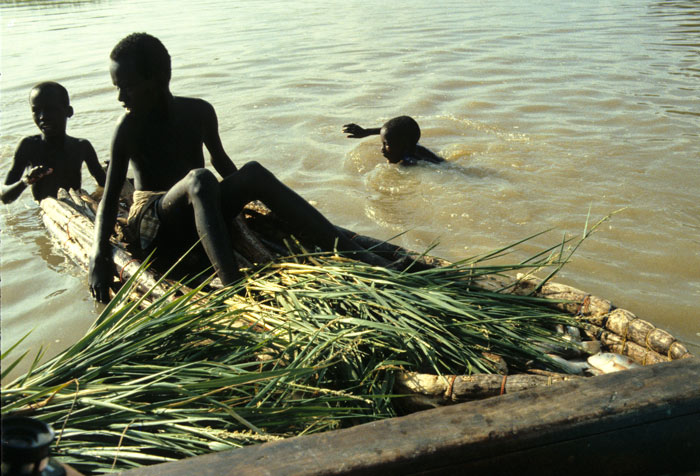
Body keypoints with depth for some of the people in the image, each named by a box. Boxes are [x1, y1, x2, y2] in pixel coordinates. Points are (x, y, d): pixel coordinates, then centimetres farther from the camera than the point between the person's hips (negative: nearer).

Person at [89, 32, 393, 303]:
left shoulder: (199, 112, 0)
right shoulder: (129, 127, -11)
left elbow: (220, 159, 18)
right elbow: (110, 197, -14)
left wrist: (241, 197, 22)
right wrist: (99, 255, -28)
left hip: (201, 217, 4)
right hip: (156, 227, -4)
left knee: (253, 172, -24)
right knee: (200, 179, -35)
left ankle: (354, 254, -32)